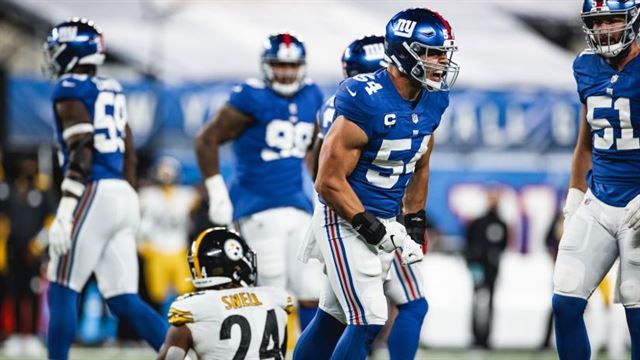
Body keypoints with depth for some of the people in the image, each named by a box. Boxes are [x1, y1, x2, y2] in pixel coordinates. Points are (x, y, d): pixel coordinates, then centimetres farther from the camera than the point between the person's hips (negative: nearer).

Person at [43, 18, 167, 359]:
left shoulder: (70, 90, -6)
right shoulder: (112, 91, 20)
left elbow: (81, 153, -16)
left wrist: (64, 213, -20)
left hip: (94, 196, -8)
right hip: (124, 196, 8)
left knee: (61, 293, 0)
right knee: (125, 302, 5)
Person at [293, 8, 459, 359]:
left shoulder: (432, 101, 1)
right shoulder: (366, 100, -24)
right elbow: (329, 181, -22)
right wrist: (378, 233, -21)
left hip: (384, 222, 8)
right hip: (346, 221, -8)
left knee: (332, 318, 16)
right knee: (367, 321, -12)